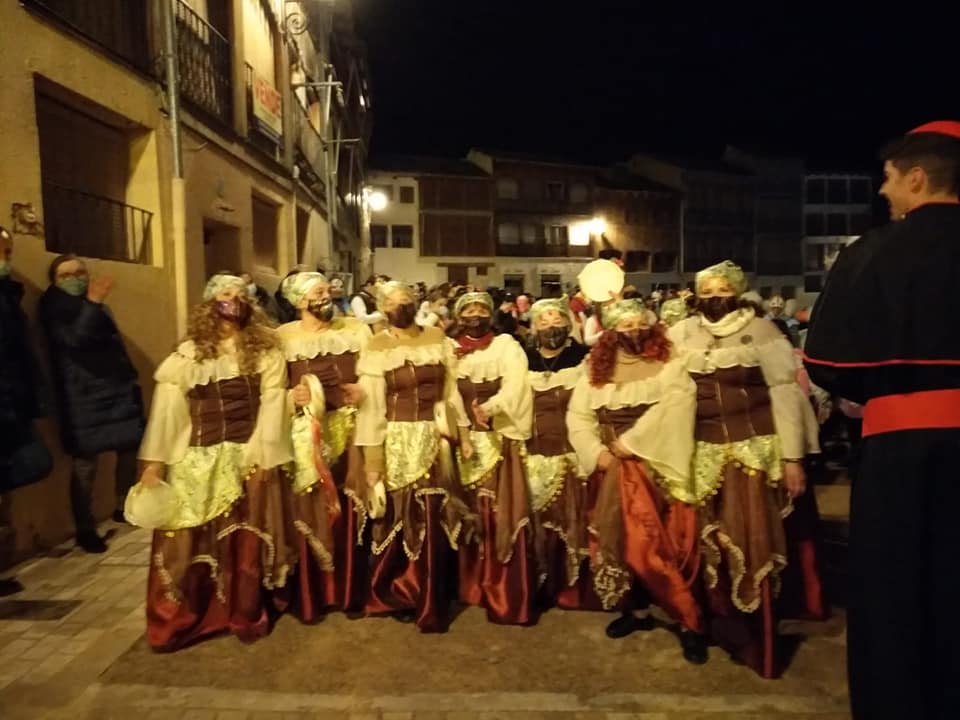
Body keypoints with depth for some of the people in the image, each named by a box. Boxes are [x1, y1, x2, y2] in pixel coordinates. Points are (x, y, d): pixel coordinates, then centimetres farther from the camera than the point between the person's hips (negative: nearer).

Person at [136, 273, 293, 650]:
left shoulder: (265, 349, 3)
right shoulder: (188, 353, 5)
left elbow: (272, 403, -3)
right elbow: (168, 406, 0)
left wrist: (263, 454, -11)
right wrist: (154, 460, -6)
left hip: (249, 457, 0)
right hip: (197, 461, 1)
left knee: (246, 541, 9)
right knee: (188, 541, 4)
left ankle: (247, 616, 26)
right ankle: (178, 620, 22)